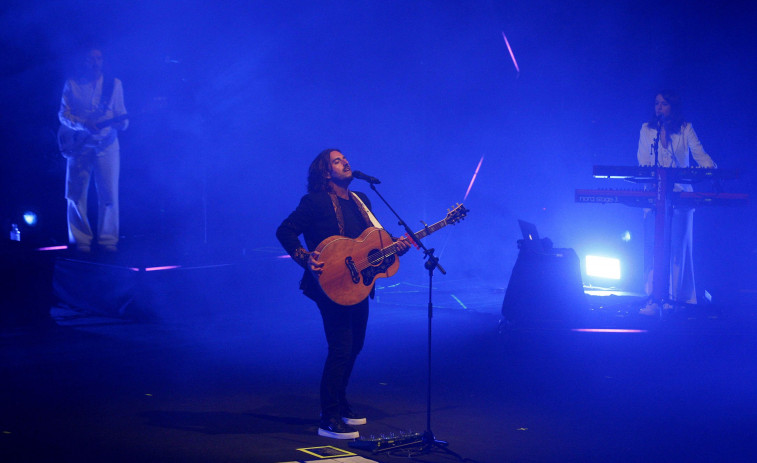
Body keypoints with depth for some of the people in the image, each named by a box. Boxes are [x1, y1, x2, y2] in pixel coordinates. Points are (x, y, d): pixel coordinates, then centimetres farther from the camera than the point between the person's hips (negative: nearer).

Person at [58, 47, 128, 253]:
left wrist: (121, 122, -15)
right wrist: (82, 124, -15)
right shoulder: (71, 85, 8)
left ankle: (107, 240, 1)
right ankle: (81, 241, 5)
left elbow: (121, 115, 8)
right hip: (79, 145, 0)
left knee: (109, 193, -5)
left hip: (106, 144, 0)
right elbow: (63, 114, 3)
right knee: (76, 195, -2)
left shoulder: (114, 84, 10)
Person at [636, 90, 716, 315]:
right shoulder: (647, 129, 11)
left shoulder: (685, 128, 7)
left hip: (680, 193, -1)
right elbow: (643, 159, 7)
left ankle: (677, 298, 1)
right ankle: (655, 298, -7)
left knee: (678, 245, -3)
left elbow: (699, 154, -2)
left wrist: (710, 167, -22)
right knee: (654, 247, -6)